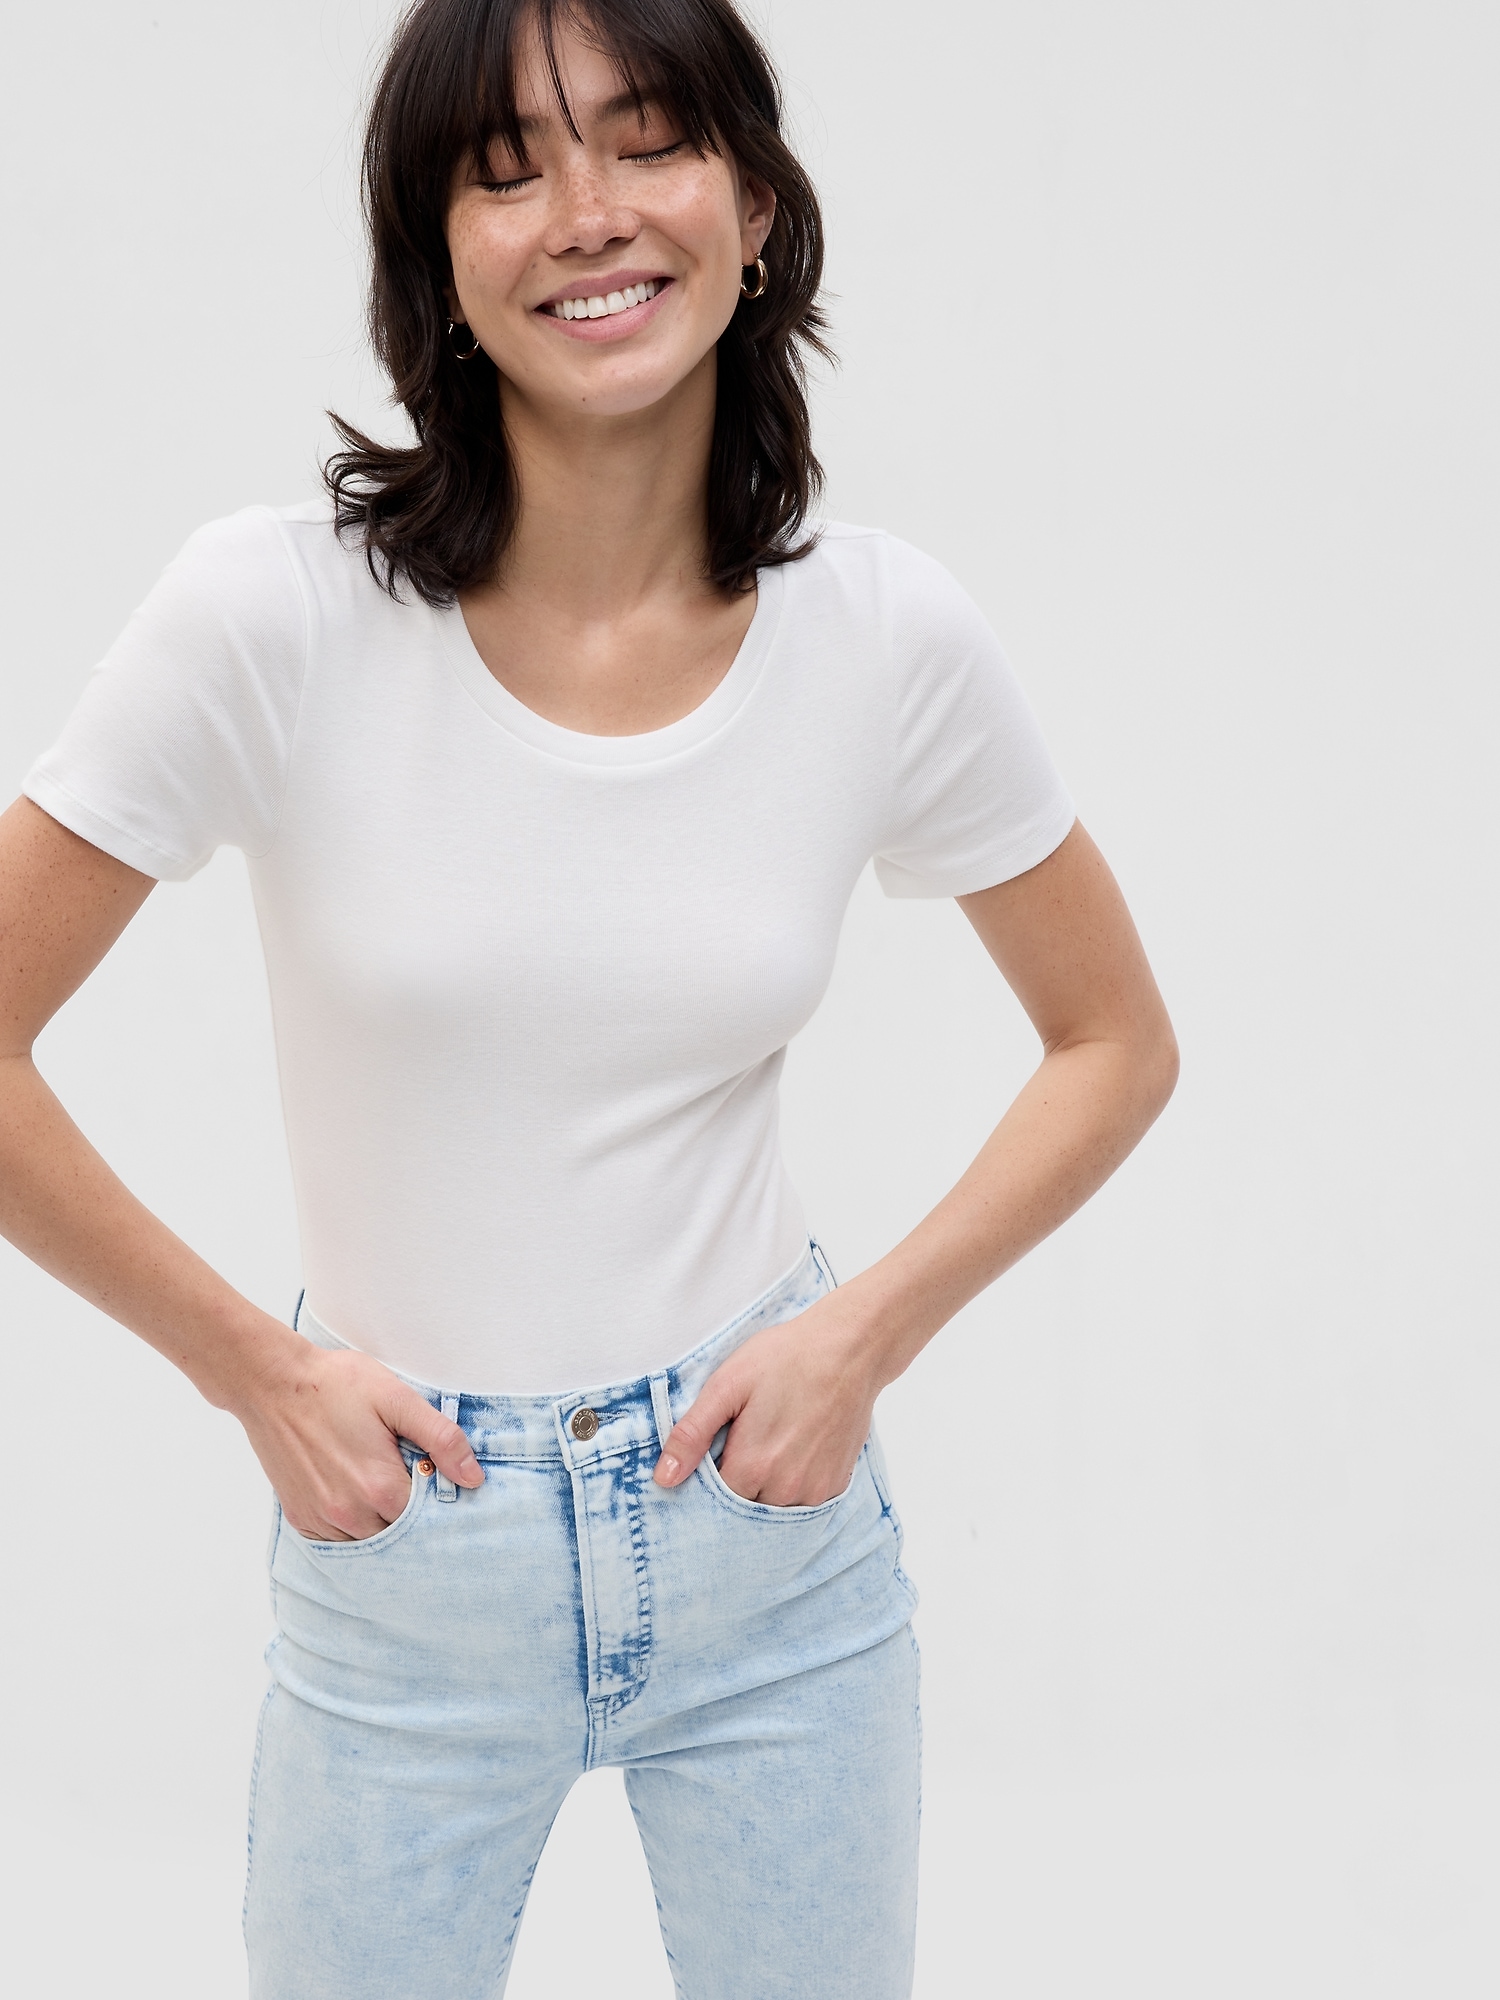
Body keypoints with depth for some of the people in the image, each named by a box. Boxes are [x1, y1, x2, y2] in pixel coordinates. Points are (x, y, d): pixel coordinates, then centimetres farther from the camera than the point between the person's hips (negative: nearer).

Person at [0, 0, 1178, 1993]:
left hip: (776, 1518, 2)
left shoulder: (890, 638, -9)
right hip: (407, 1552, -1)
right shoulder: (279, 615, -16)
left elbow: (1117, 1045, 4)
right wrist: (252, 1370, -6)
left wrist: (870, 1333, -6)